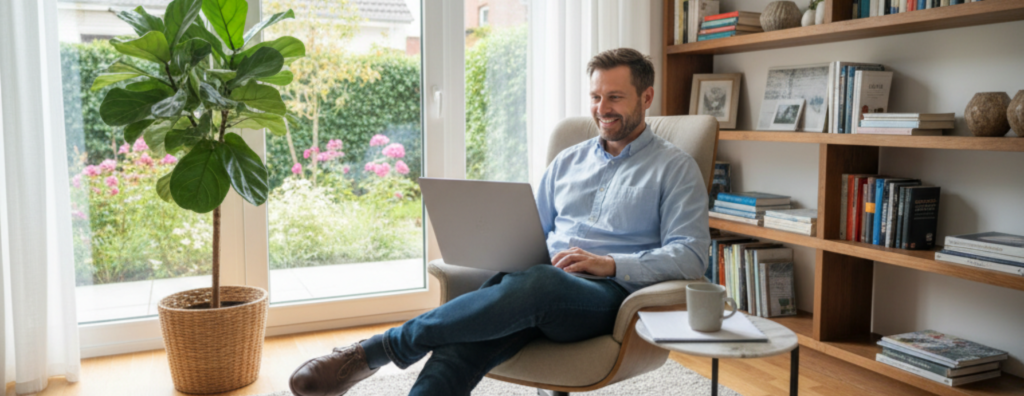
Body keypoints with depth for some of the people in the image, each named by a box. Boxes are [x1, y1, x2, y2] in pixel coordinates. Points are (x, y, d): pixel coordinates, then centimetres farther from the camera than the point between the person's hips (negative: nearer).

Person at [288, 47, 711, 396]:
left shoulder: (676, 168, 10)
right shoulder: (569, 161, 25)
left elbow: (690, 255, -1)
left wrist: (611, 264, -14)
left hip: (610, 294, -4)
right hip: (542, 284, 4)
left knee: (536, 283, -39)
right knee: (465, 344, -31)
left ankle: (378, 349, -29)